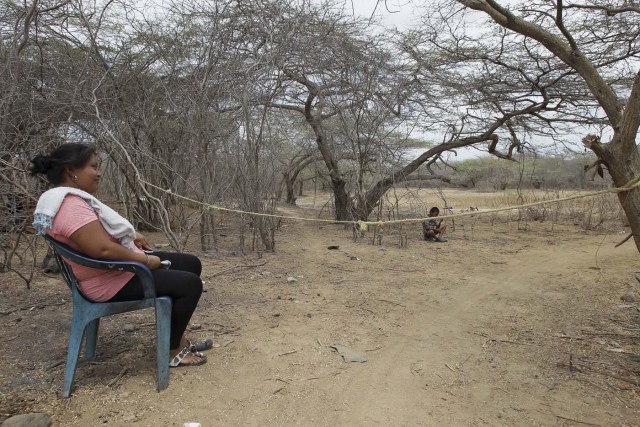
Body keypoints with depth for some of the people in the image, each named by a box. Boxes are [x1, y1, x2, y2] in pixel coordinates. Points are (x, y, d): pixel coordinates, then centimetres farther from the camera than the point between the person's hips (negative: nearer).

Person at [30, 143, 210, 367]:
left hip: (119, 267, 11)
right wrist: (147, 261, -21)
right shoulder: (70, 205, -25)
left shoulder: (71, 198, 10)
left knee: (191, 264, 11)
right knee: (191, 284, -16)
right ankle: (173, 351, 3)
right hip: (111, 282, -11)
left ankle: (176, 337, 20)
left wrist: (131, 236, 9)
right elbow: (103, 249, -33)